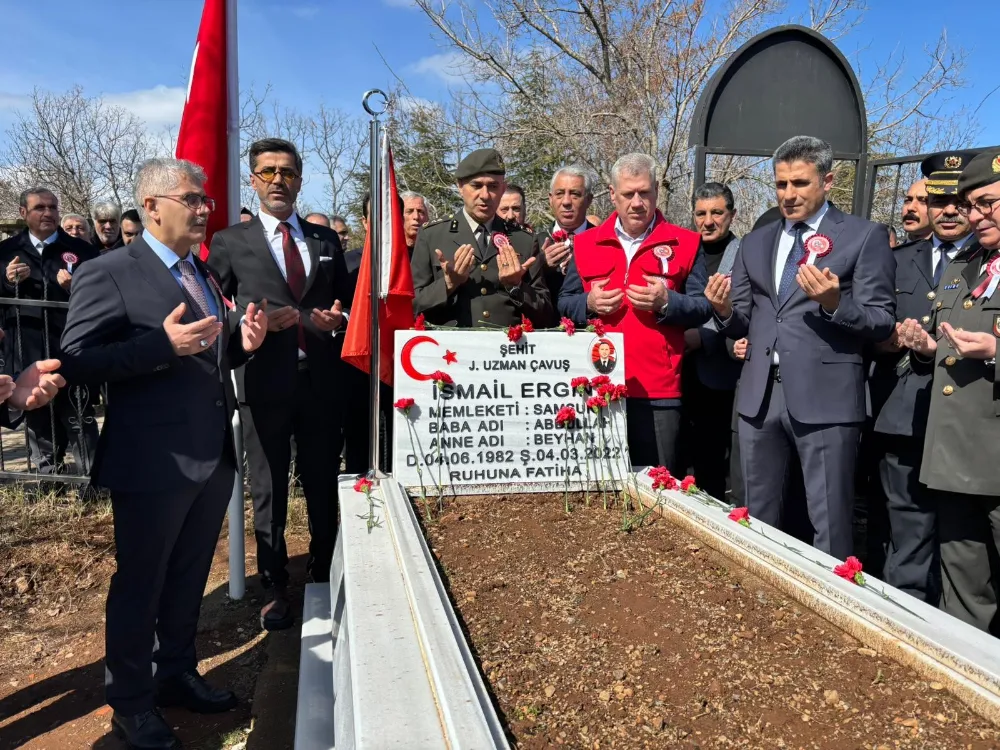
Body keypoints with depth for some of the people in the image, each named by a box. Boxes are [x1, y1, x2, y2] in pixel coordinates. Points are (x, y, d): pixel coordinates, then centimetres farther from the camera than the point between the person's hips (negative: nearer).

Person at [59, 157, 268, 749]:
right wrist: (164, 344, -27)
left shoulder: (205, 273, 13)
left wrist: (243, 343, 0)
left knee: (189, 579, 20)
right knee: (140, 585, 10)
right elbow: (78, 361, -17)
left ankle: (177, 674, 40)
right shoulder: (108, 274, -11)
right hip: (154, 461, -7)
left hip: (215, 455, 7)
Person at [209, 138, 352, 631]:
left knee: (324, 488, 12)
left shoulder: (327, 240, 12)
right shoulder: (230, 243, 4)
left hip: (321, 381, 2)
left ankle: (323, 577, 31)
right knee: (269, 493, 8)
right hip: (264, 384, -2)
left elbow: (345, 303, 16)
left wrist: (335, 319, -6)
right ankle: (276, 590, 24)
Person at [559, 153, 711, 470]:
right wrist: (588, 304, -7)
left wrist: (667, 303, -14)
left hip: (658, 390, -1)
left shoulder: (685, 244, 6)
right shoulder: (585, 244, 12)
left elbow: (703, 308, 4)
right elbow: (564, 304, 14)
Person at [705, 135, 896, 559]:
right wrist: (724, 310, -7)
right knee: (757, 520, 15)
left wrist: (834, 303, -21)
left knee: (829, 524, 3)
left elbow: (882, 322, -4)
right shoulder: (755, 243, 15)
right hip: (759, 396, 5)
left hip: (825, 396, -5)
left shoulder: (865, 237, 1)